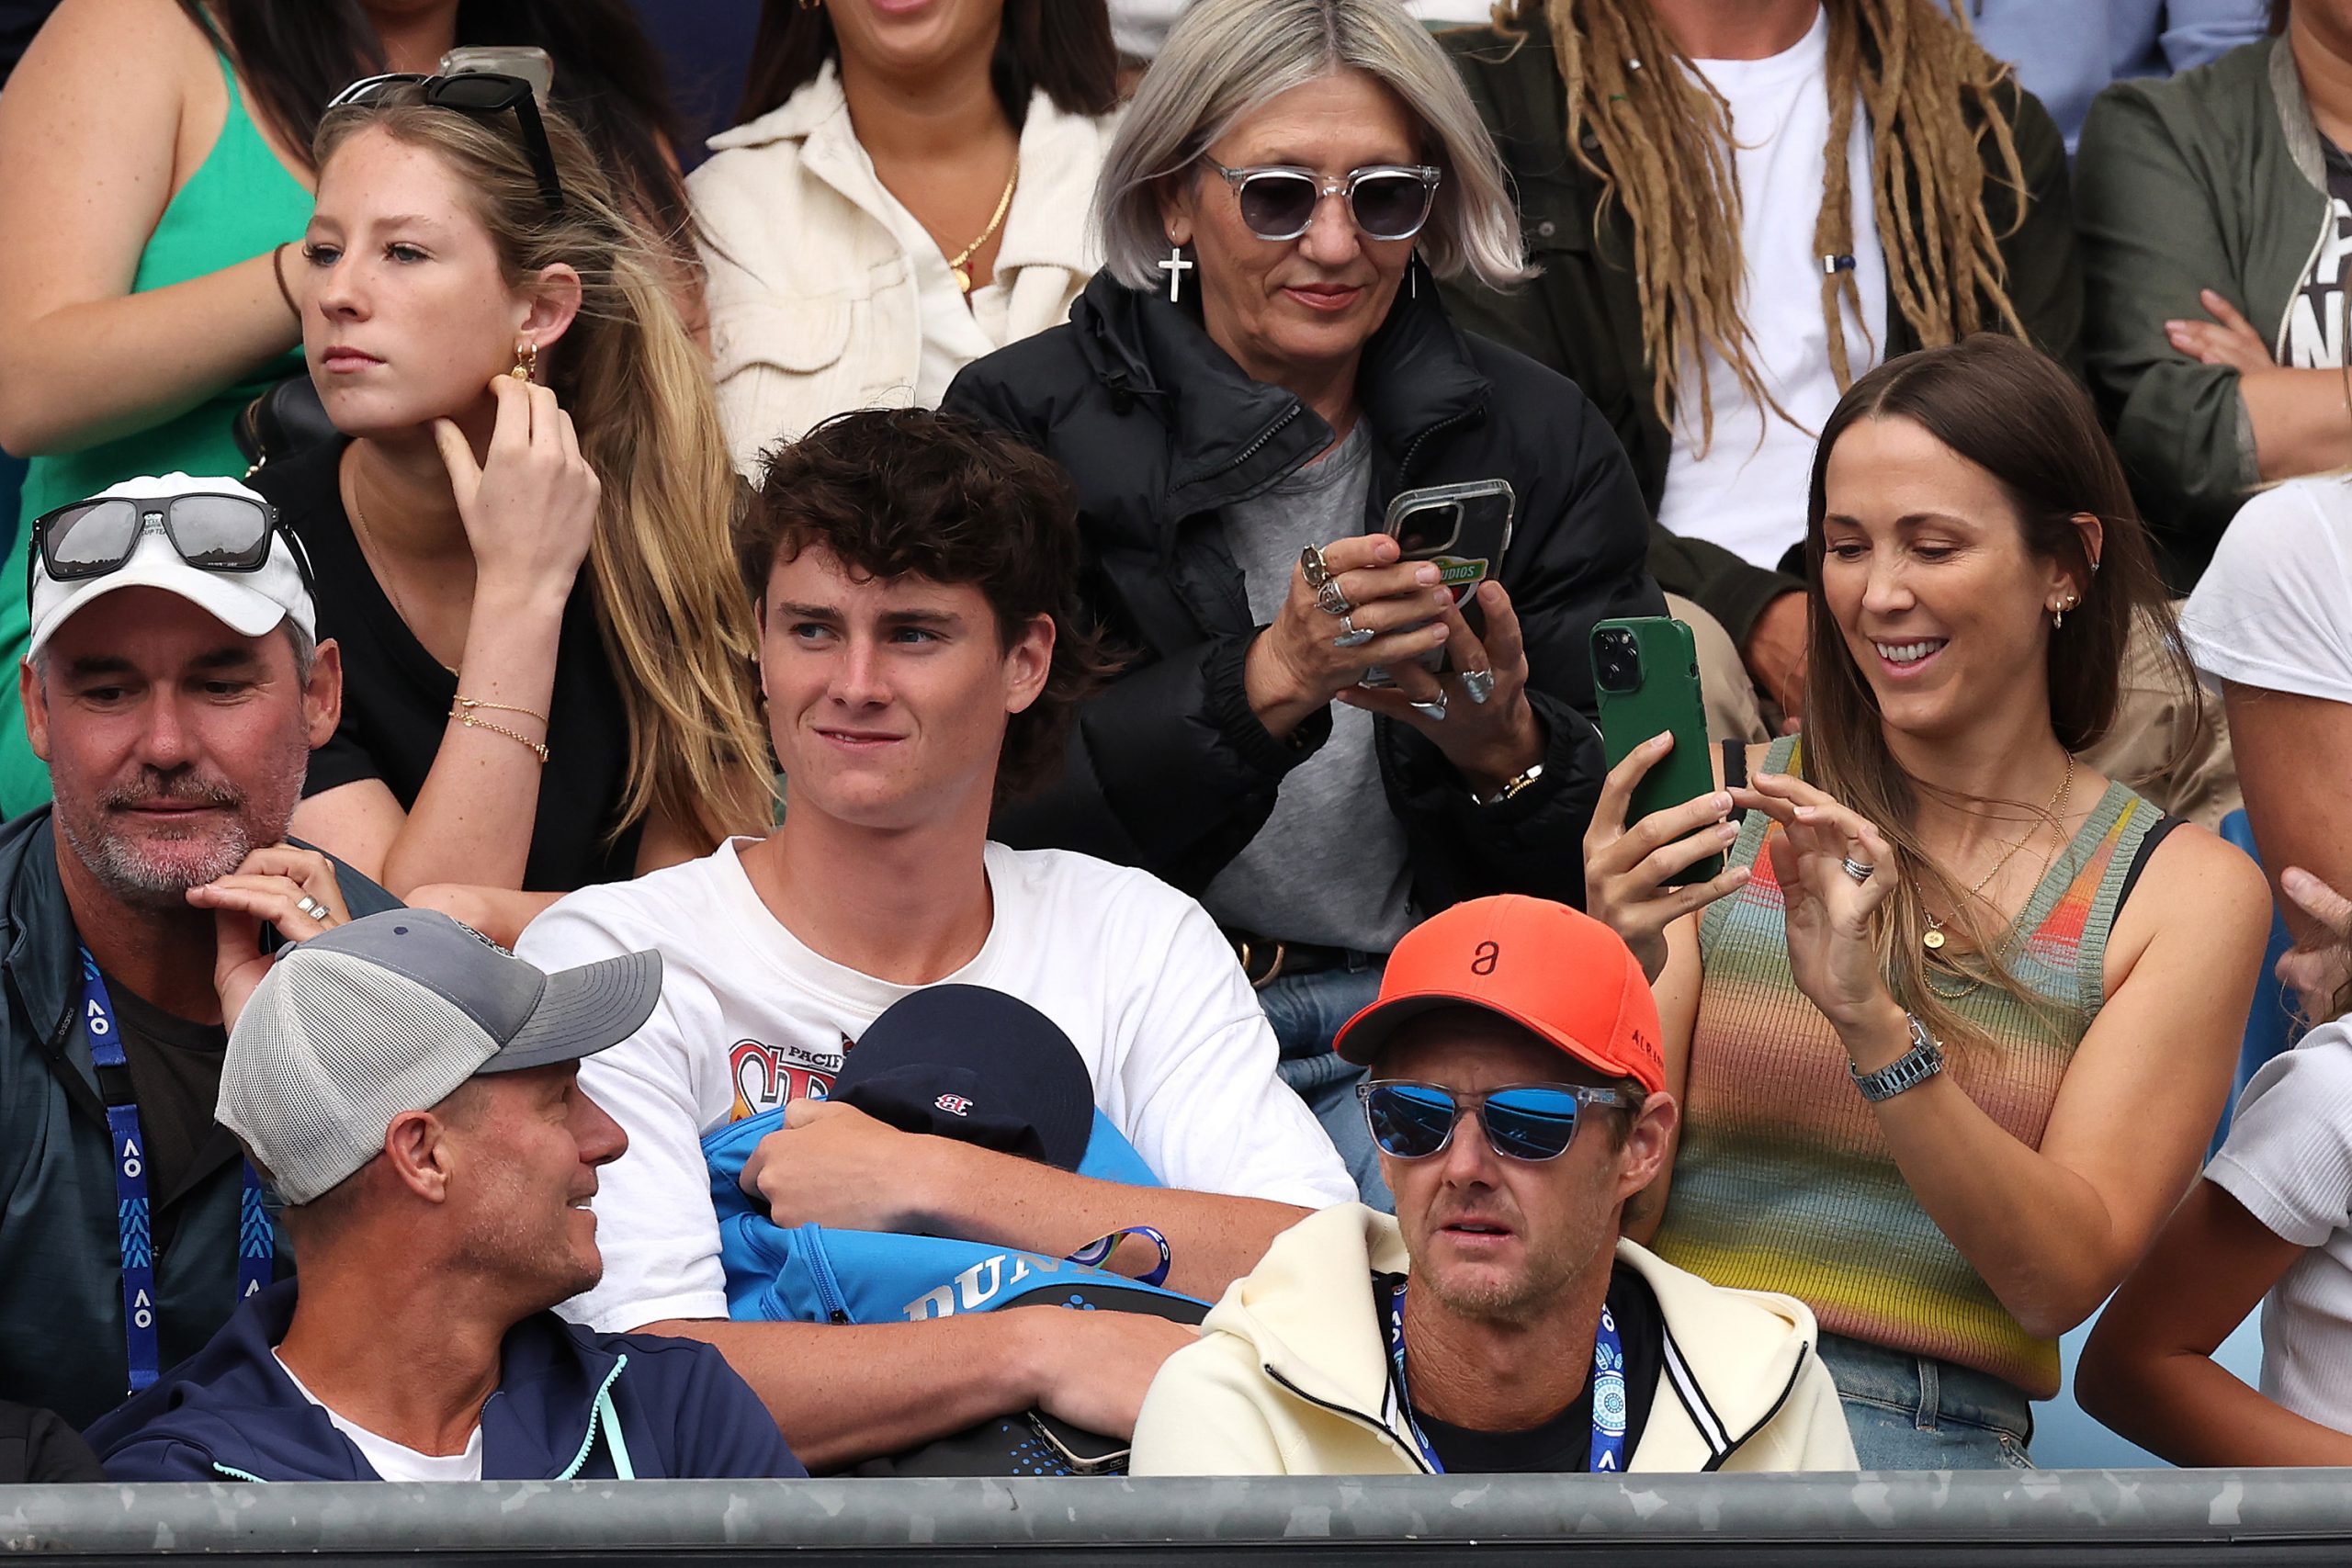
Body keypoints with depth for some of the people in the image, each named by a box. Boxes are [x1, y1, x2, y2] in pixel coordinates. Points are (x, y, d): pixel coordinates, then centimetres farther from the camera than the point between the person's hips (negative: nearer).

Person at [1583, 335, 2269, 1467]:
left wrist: (1872, 1022, -16)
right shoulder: (1729, 813, 10)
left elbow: (2063, 1278, -2)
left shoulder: (2183, 893, 8)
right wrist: (1621, 972, -14)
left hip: (1928, 1433, -1)